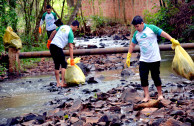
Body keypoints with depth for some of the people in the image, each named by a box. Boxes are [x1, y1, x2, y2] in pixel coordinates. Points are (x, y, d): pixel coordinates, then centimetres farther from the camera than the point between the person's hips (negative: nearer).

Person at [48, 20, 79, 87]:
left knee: (56, 64, 14)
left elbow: (53, 32, 19)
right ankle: (63, 82, -4)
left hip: (52, 45, 7)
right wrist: (72, 59, -7)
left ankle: (58, 83, 14)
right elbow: (71, 47, -8)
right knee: (64, 64, 3)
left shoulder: (63, 26, 14)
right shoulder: (71, 33, -6)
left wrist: (49, 41, 30)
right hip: (58, 48, -7)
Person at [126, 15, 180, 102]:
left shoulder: (151, 28, -6)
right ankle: (146, 96, 3)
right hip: (143, 60, 4)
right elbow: (132, 45, 17)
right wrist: (128, 57, 17)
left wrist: (172, 40, -16)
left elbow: (163, 33, -8)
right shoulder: (136, 34, 7)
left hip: (154, 59, -4)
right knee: (143, 77, -4)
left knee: (155, 76, 2)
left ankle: (160, 94, 19)